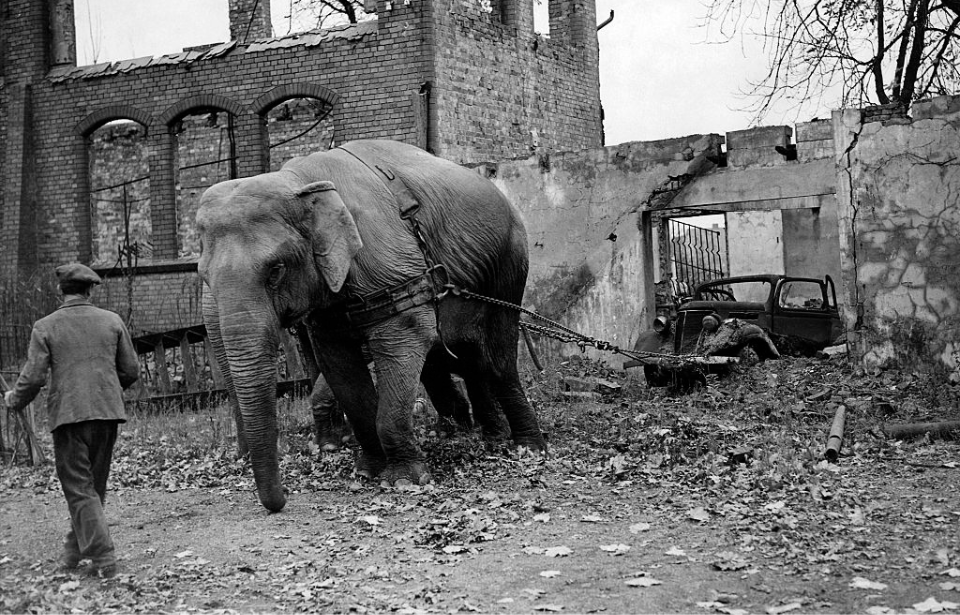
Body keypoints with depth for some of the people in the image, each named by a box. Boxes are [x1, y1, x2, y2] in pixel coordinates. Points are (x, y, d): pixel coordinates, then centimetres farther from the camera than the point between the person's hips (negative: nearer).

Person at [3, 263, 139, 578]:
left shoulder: (45, 327, -2)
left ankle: (103, 558, -9)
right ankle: (74, 551, 24)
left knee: (79, 488, -1)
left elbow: (33, 377, -5)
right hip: (108, 411, 3)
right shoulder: (112, 321, 5)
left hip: (68, 413, -3)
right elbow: (131, 370, 7)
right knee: (94, 486, 16)